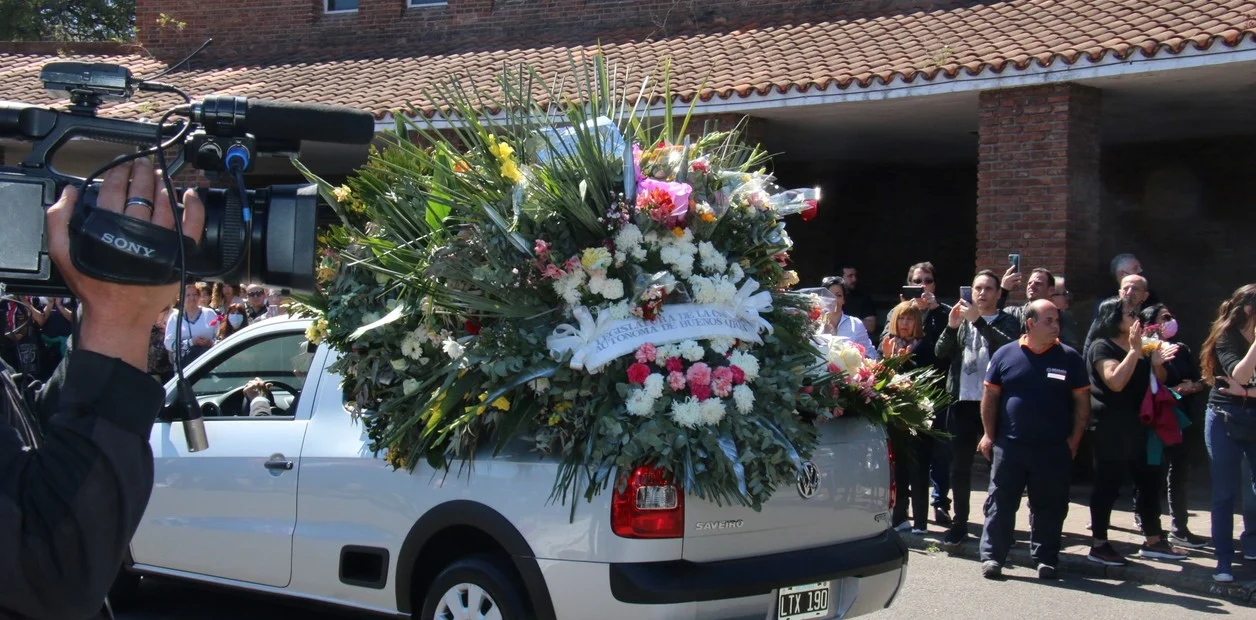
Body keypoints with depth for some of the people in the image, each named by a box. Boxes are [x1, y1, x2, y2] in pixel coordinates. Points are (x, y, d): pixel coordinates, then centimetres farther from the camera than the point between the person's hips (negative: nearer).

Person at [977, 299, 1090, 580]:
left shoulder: (1069, 358, 2)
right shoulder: (1005, 355, 2)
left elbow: (1082, 401, 5)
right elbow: (990, 396, 6)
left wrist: (1074, 439, 0)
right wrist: (989, 434, 2)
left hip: (1054, 449, 0)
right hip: (1008, 445, 0)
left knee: (1050, 506, 7)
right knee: (1000, 503, 3)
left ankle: (1046, 559, 17)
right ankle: (992, 556, 8)